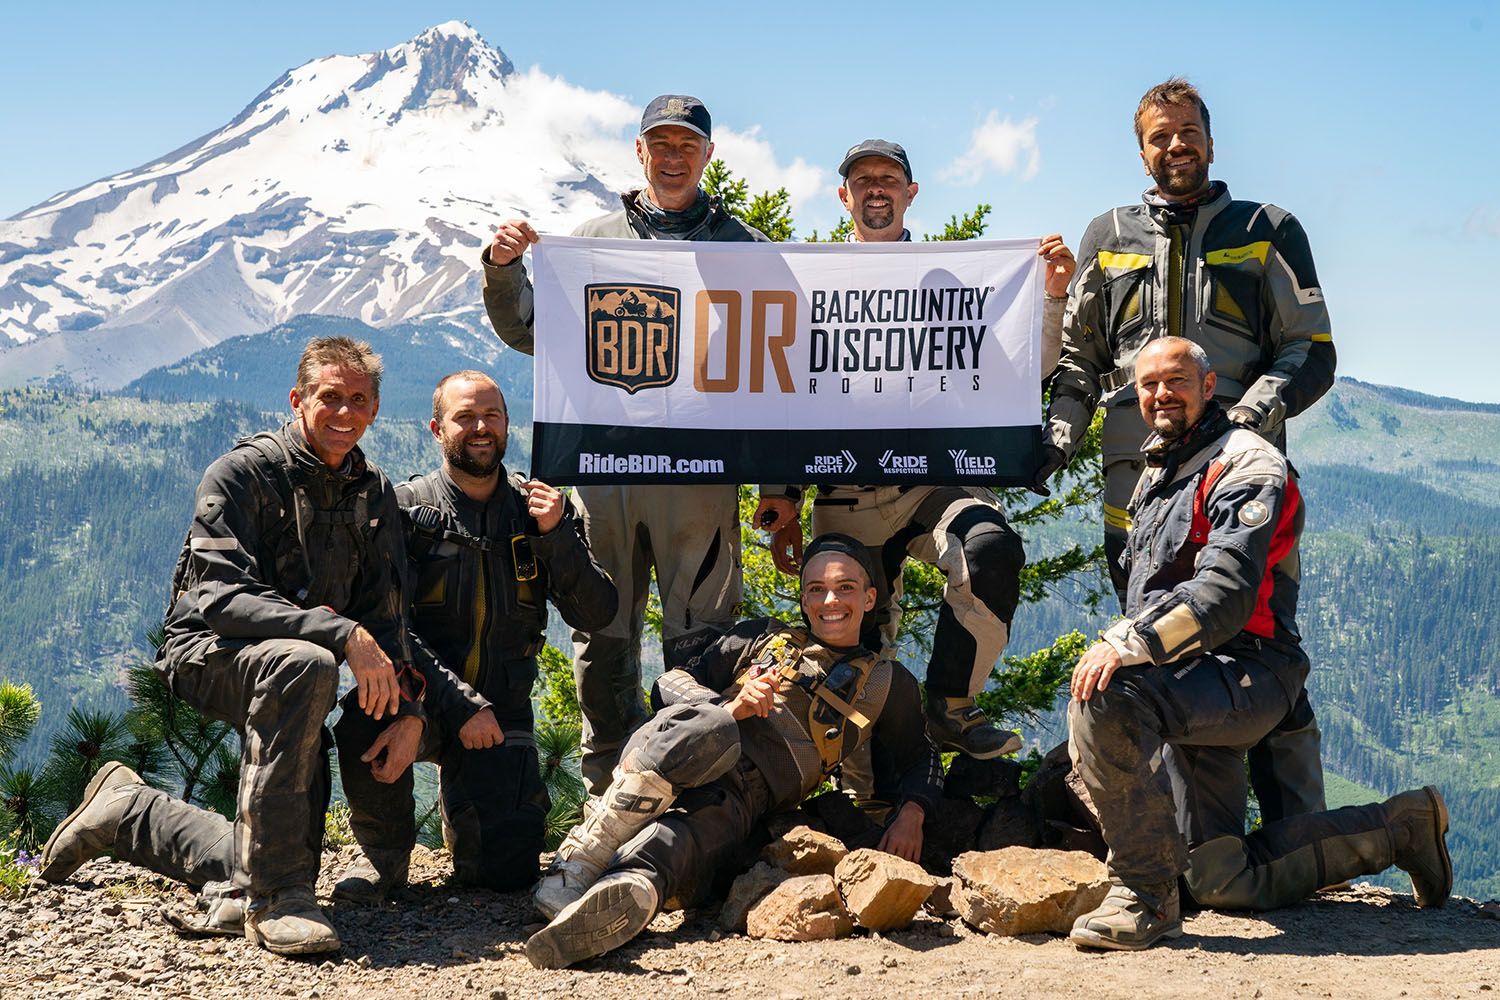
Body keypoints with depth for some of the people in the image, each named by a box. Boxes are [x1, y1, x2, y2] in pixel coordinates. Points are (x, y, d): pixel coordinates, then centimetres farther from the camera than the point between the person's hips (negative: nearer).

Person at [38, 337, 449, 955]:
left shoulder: (374, 494, 6)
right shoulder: (241, 475, -13)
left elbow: (385, 616, 8)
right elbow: (221, 599, -24)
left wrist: (407, 705, -10)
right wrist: (340, 631, -34)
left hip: (288, 669, 6)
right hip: (209, 655, -6)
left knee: (254, 878, -2)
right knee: (304, 664, -42)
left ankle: (129, 813, 26)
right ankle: (276, 897, -36)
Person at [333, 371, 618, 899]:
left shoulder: (537, 509, 7)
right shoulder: (405, 509, -3)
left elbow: (596, 614, 0)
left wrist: (557, 535, -14)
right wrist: (459, 707, -25)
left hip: (501, 710, 2)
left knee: (507, 869, -12)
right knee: (364, 724, -37)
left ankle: (462, 795, 25)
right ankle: (384, 853, -6)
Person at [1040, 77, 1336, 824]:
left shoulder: (1269, 232, 13)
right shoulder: (1108, 238, 19)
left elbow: (1312, 353, 7)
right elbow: (1079, 358, 23)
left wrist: (1255, 413, -12)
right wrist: (1059, 435, 5)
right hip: (1138, 484, 3)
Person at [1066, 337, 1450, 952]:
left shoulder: (1244, 464, -9)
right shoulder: (1158, 474, 22)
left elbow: (1226, 592, -24)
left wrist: (1128, 644, -33)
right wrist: (1119, 645, 15)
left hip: (1248, 674, -9)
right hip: (1196, 684, 9)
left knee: (1104, 704, -35)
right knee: (1225, 884, 7)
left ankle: (1145, 897, -26)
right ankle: (1396, 828, 23)